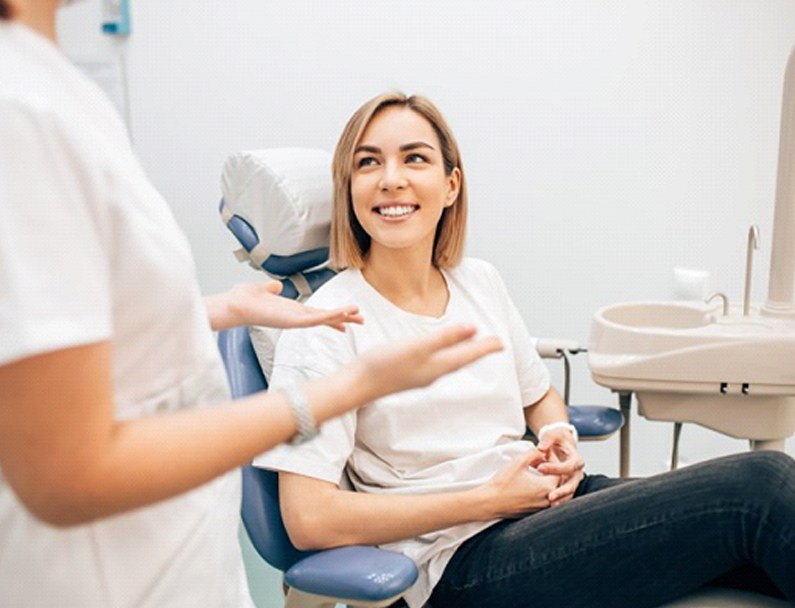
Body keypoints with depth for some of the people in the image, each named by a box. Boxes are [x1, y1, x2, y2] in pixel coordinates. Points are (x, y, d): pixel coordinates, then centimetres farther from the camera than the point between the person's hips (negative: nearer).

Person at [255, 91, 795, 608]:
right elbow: (309, 520, -16)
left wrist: (561, 439, 0)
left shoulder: (480, 282, 9)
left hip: (543, 503, 6)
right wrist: (489, 498, -14)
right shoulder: (326, 327, -10)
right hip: (462, 562, -6)